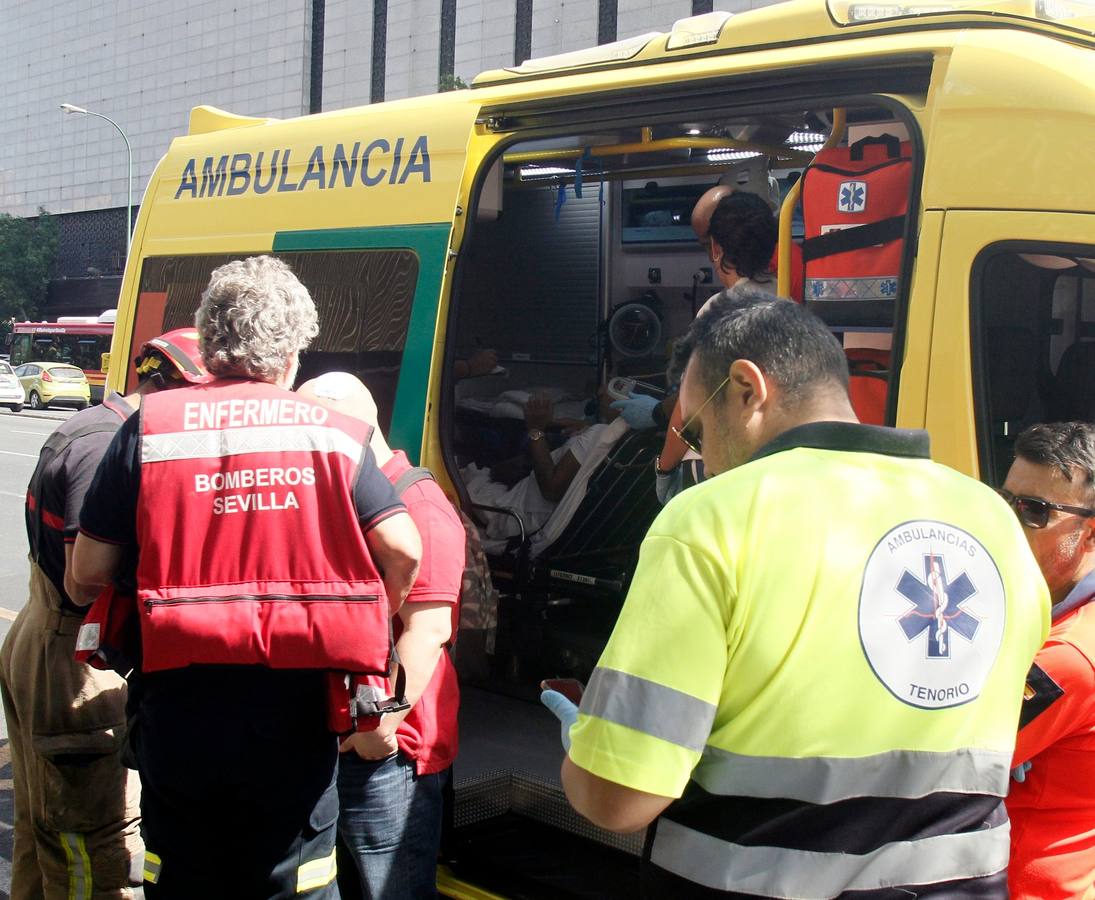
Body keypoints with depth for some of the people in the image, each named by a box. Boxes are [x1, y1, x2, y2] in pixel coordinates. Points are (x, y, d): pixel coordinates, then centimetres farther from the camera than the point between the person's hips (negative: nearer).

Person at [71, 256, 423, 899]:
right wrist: (366, 630, 10)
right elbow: (402, 549, -7)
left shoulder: (149, 429, -1)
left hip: (180, 707, 0)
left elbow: (89, 572, -2)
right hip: (296, 716, 0)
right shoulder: (333, 433, 1)